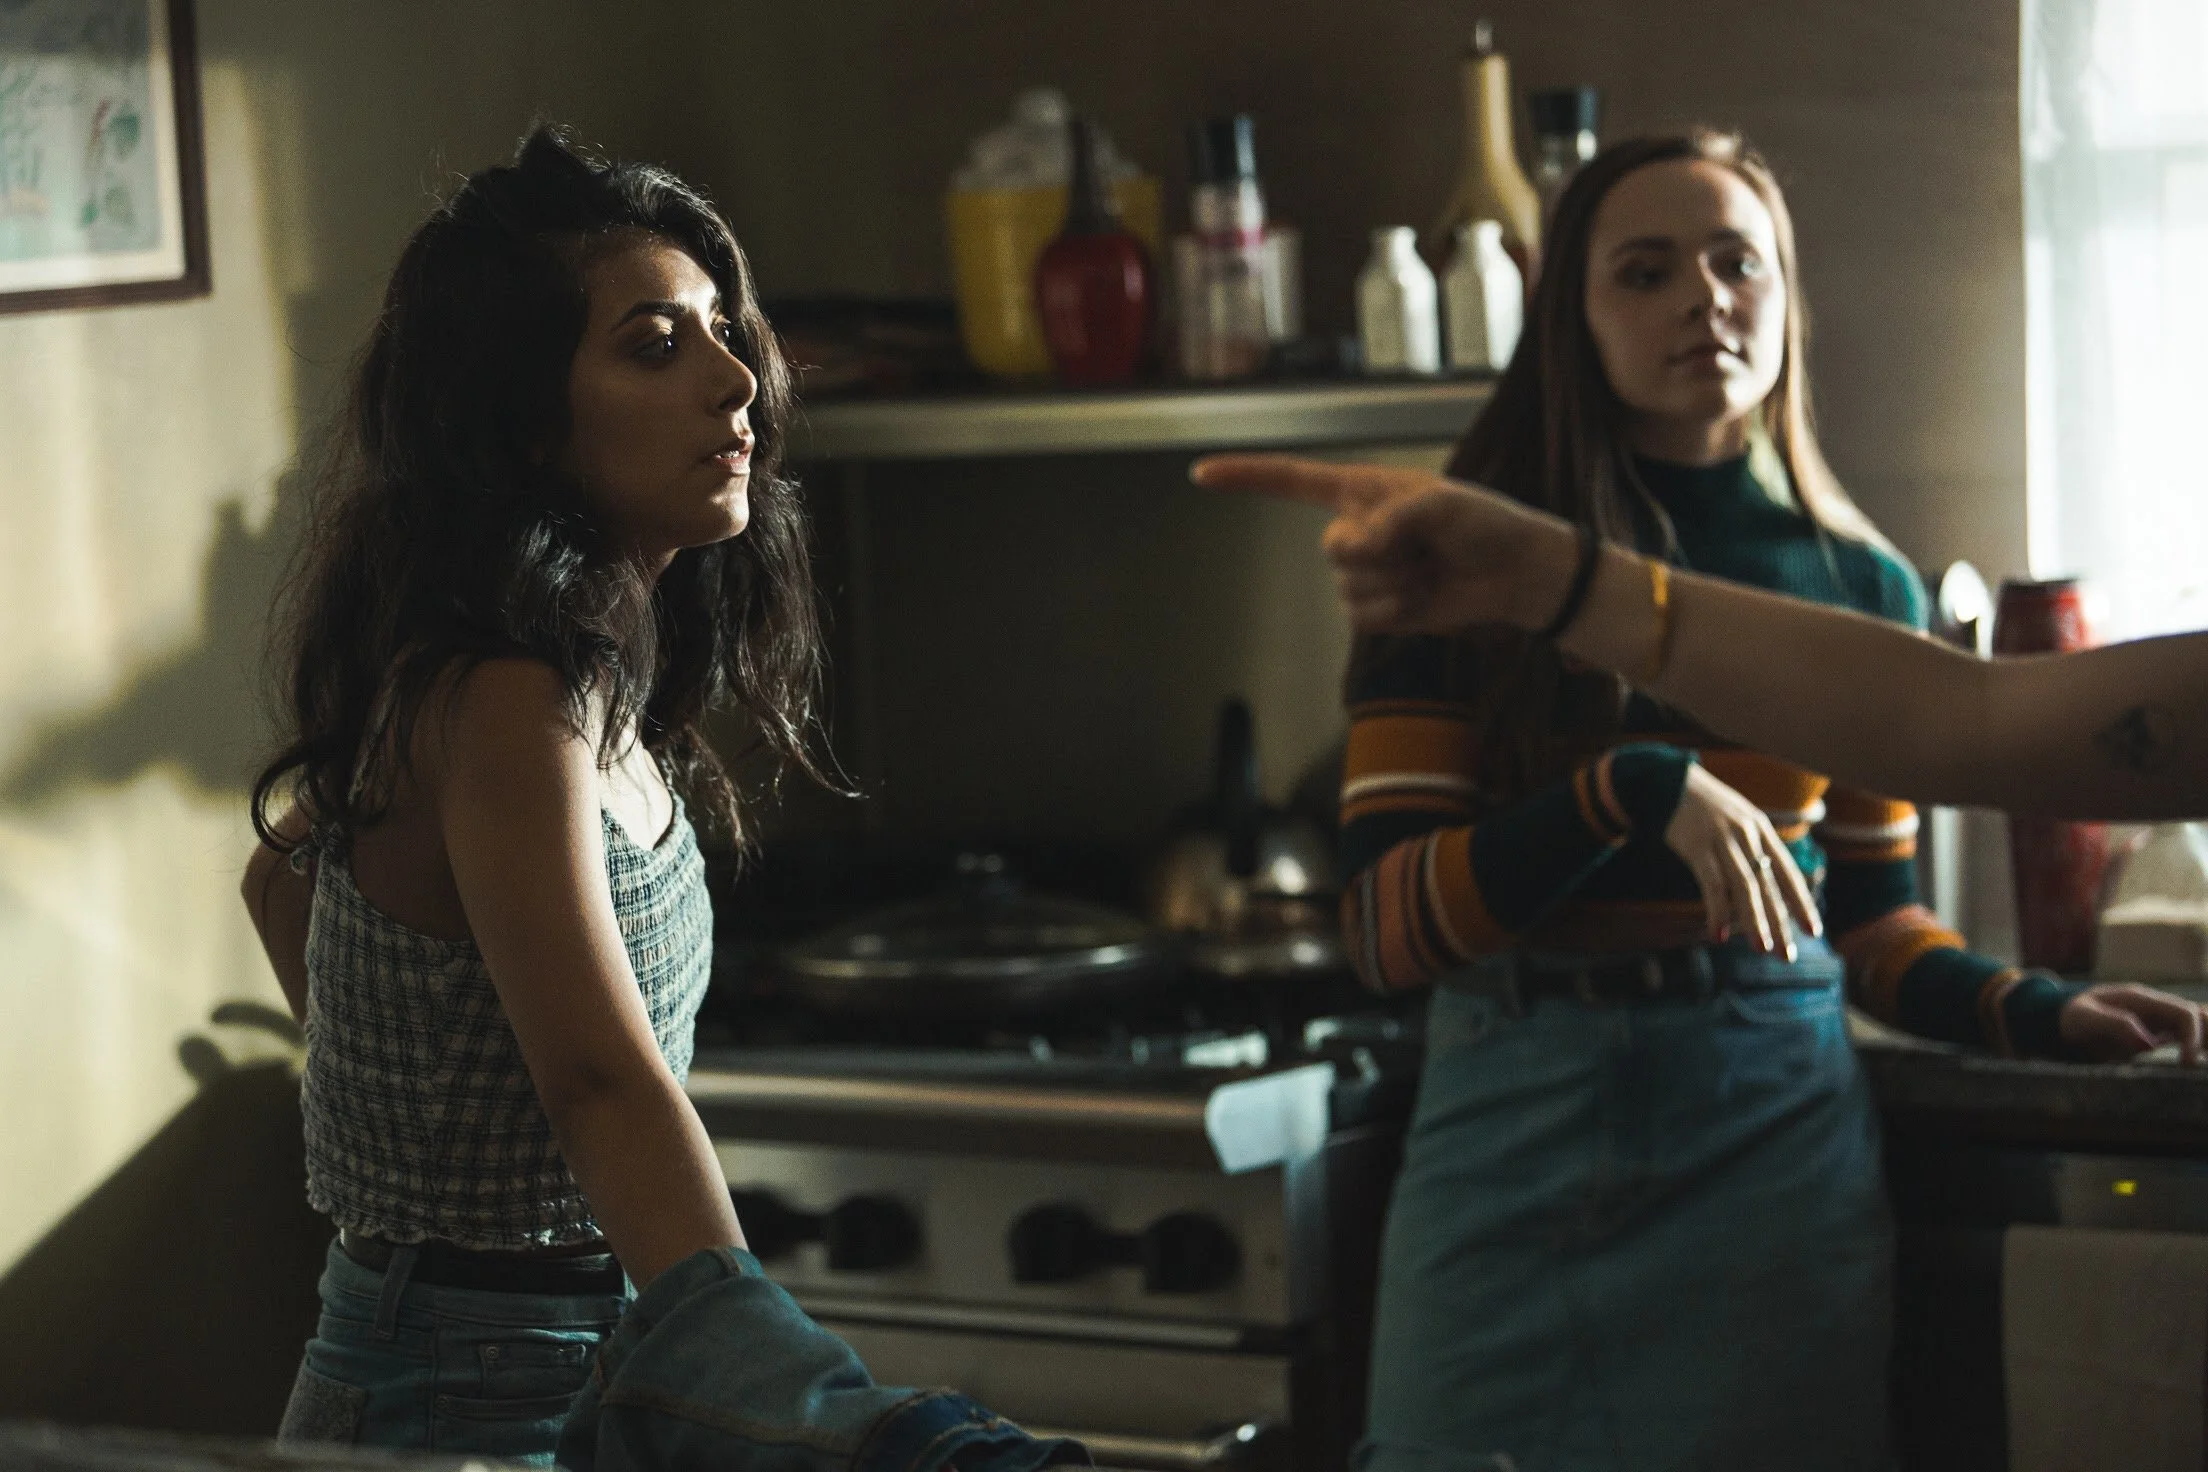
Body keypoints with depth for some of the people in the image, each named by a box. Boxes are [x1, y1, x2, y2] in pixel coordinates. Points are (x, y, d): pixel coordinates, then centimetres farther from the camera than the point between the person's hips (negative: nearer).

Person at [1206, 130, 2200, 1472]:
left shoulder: (1863, 590, 7)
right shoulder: (1454, 576, -1)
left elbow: (1873, 917, 15)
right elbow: (1390, 924, -9)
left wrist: (2029, 1008, -4)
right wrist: (1637, 792, -21)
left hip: (1778, 1134, 2)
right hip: (1519, 1138, -2)